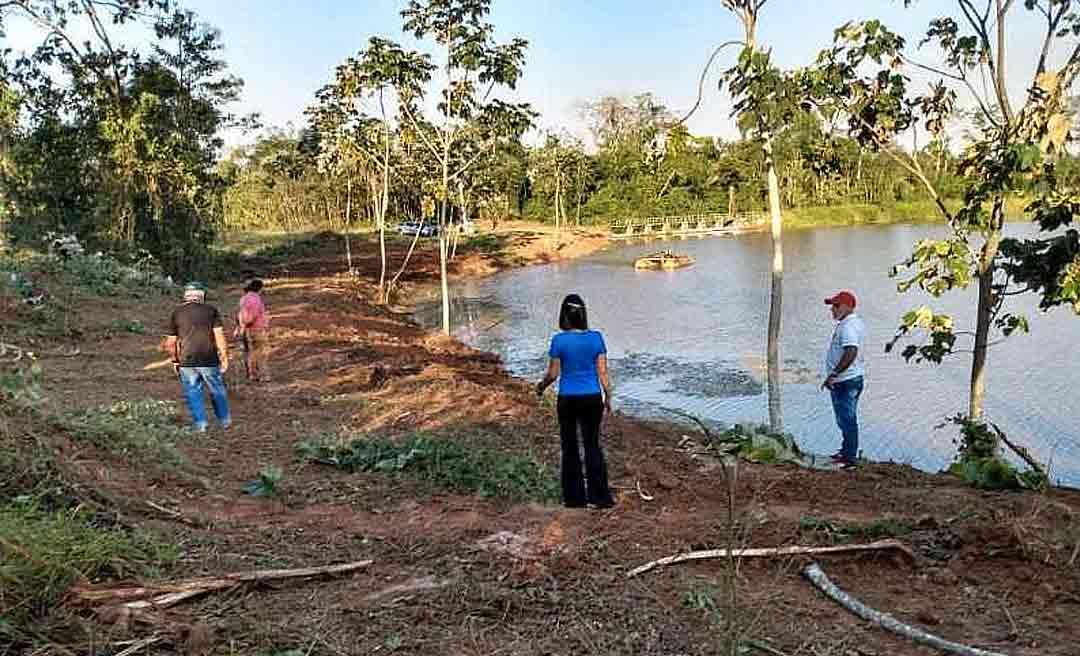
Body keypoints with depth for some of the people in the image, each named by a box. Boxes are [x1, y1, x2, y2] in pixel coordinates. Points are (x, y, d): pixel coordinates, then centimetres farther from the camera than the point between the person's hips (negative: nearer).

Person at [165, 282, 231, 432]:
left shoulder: (176, 313, 5)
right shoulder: (211, 310, -1)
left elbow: (171, 342, 7)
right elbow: (219, 335, -7)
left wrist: (174, 361, 18)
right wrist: (224, 357, -2)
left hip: (186, 361, 1)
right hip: (209, 360, -1)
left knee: (193, 393, 10)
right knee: (217, 391, 13)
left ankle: (200, 424, 11)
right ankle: (225, 420, 25)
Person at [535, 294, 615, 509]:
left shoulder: (559, 340, -10)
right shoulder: (596, 337, -5)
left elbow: (553, 374, -4)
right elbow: (602, 372, -2)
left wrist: (541, 386, 15)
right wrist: (608, 397, 9)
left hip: (568, 400, -2)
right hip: (592, 398, 2)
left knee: (570, 448, 10)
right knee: (593, 446, 12)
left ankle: (575, 497, 17)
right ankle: (600, 496, 11)